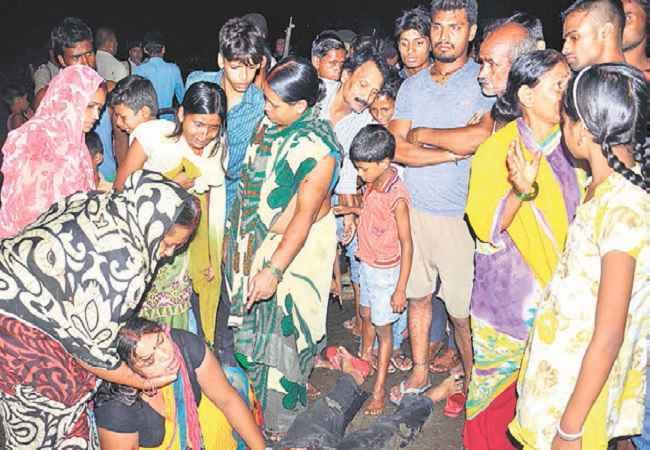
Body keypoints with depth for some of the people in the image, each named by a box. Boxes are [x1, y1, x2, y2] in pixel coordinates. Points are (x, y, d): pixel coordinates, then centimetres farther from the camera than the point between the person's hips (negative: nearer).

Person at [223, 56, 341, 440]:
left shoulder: (318, 149, -26)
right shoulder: (271, 124, -2)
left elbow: (305, 215, -25)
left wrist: (274, 269, -25)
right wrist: (236, 234, 14)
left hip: (297, 247, -7)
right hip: (256, 238, 7)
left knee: (284, 331, 6)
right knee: (255, 320, 21)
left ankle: (282, 422, 27)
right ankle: (259, 388, 45)